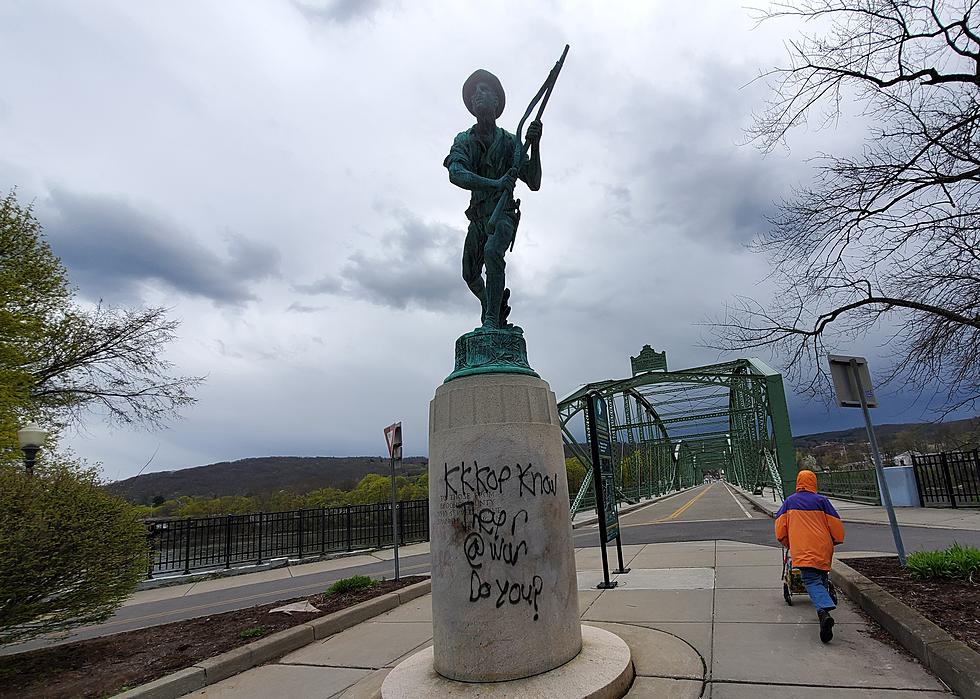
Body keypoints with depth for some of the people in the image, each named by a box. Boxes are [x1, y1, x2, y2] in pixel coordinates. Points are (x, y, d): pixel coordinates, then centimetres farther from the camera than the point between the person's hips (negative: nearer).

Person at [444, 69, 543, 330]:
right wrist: (495, 184, -41)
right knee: (470, 276, 11)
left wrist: (535, 146, -26)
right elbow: (456, 174, -26)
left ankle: (492, 319, -28)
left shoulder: (509, 141, -7)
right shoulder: (463, 140, -3)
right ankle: (493, 305, 42)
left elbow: (534, 184, -11)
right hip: (478, 217, 4)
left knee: (492, 252, -33)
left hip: (503, 214, -4)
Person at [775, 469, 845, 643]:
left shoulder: (789, 502, 10)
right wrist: (835, 541, 24)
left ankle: (824, 612, -32)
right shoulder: (821, 500, 7)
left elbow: (780, 529, 9)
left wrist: (789, 545, 25)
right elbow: (836, 525, 5)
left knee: (812, 581, -9)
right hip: (823, 550, 2)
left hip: (802, 550, -1)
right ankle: (823, 609, 17)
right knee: (822, 580, 19)